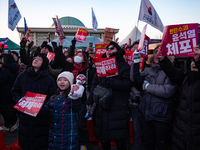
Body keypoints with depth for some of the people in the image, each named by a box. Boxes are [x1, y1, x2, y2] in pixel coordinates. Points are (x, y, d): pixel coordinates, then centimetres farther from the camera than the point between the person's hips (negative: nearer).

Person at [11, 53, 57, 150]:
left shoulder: (49, 80, -3)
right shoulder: (22, 76, 4)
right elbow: (15, 92, 11)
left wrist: (42, 107, -19)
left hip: (42, 118, -2)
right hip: (24, 117, 2)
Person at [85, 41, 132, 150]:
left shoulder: (124, 66, 0)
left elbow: (127, 84, -14)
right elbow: (94, 84, 13)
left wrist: (109, 81, -22)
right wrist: (89, 101, 6)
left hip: (117, 108, -4)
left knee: (119, 139, 2)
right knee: (103, 139, 13)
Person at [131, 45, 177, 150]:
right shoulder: (147, 70, 8)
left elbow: (168, 91, -22)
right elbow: (137, 81, -6)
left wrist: (148, 86, -11)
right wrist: (136, 63, -14)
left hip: (161, 116, -4)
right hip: (146, 114, 5)